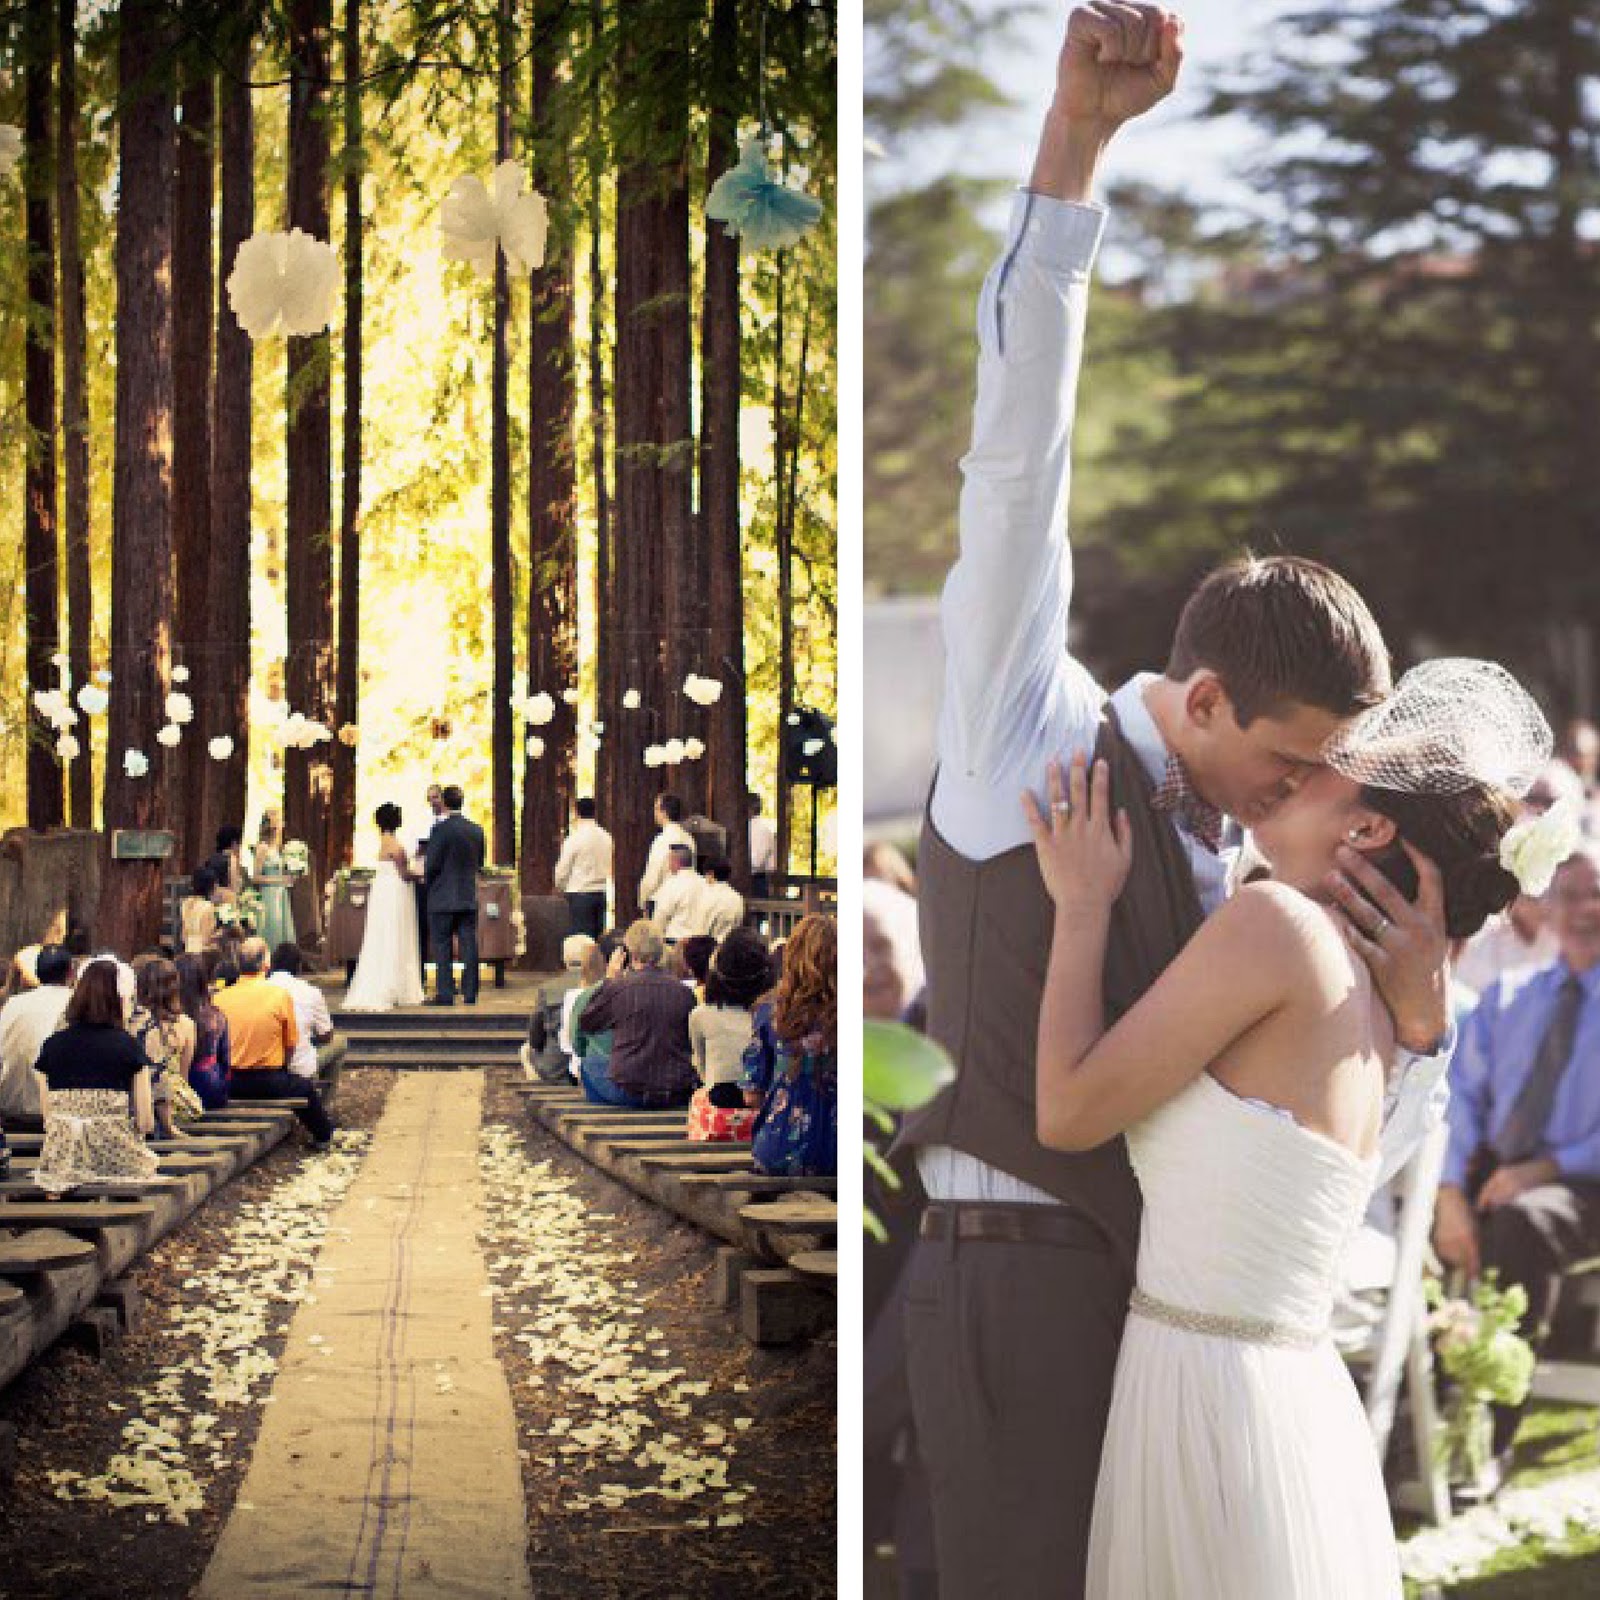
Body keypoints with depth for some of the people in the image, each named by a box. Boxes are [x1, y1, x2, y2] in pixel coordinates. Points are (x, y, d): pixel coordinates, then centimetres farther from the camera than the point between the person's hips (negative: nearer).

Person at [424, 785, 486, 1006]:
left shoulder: (441, 828, -13)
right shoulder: (476, 830, 5)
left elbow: (432, 864, -12)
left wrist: (428, 881, 7)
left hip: (443, 898, -5)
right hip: (469, 897, 5)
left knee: (443, 948, -1)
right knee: (469, 946, 7)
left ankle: (445, 994, -3)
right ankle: (470, 993, 8)